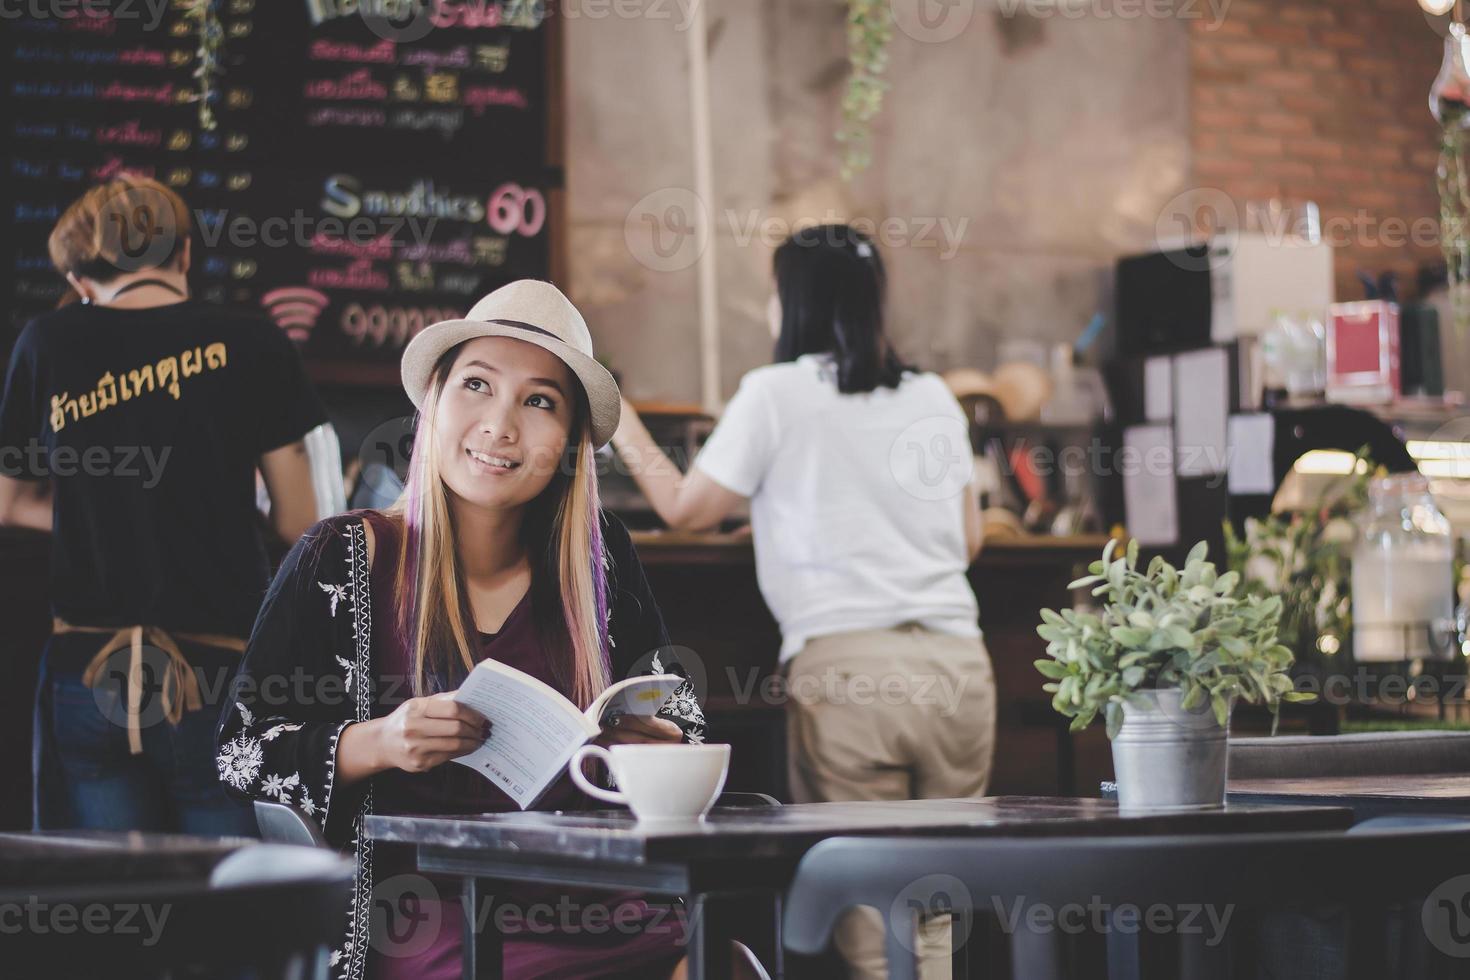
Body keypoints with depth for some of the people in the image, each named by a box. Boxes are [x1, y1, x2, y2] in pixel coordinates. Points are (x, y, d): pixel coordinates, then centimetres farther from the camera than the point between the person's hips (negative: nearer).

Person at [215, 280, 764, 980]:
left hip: (603, 915, 3)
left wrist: (665, 752, -3)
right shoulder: (343, 561, 1)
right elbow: (239, 752, 2)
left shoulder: (599, 555, 10)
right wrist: (374, 744, -15)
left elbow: (672, 710, 20)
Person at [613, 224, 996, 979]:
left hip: (846, 664, -5)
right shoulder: (933, 397, 16)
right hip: (956, 661, 5)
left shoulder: (776, 393, 1)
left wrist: (622, 428, 21)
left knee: (868, 911, -3)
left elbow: (685, 508, 6)